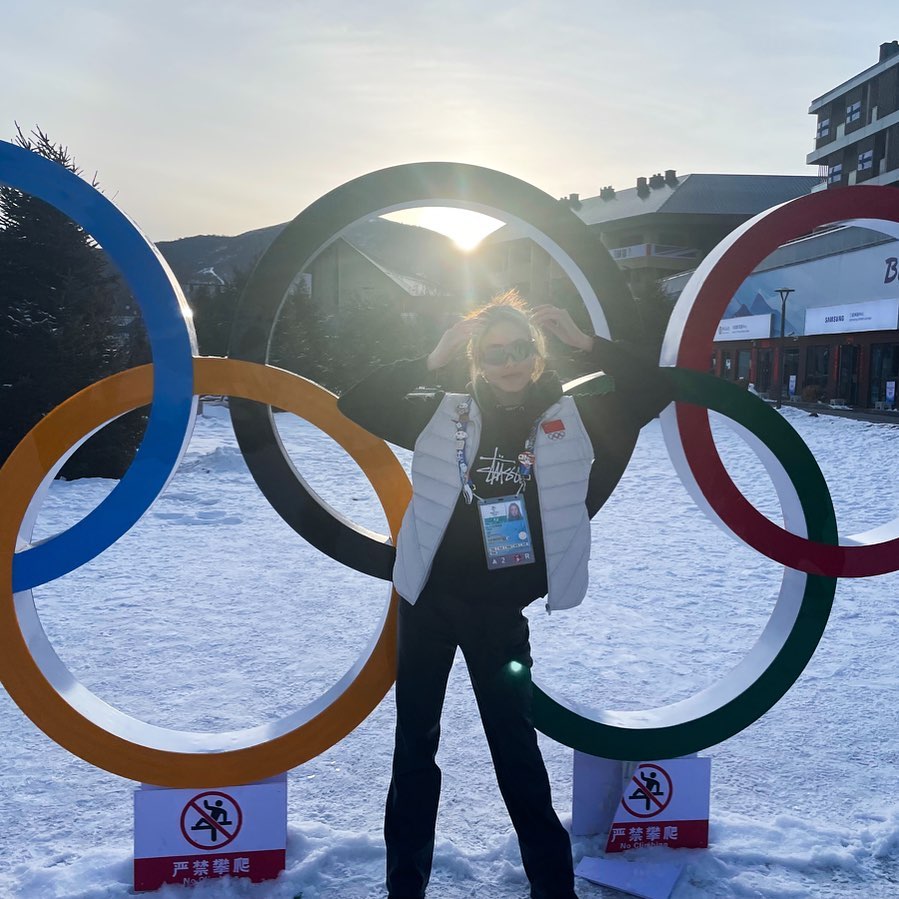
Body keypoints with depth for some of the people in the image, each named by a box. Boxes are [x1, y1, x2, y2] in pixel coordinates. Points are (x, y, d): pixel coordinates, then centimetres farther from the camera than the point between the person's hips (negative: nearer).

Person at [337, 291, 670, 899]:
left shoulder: (572, 420, -3)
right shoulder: (442, 416, -5)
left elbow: (652, 393, -5)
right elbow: (355, 406, -9)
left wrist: (585, 343, -12)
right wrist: (432, 360, -16)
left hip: (503, 609, 0)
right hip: (429, 599, 1)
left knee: (516, 744, 11)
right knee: (416, 740, 12)